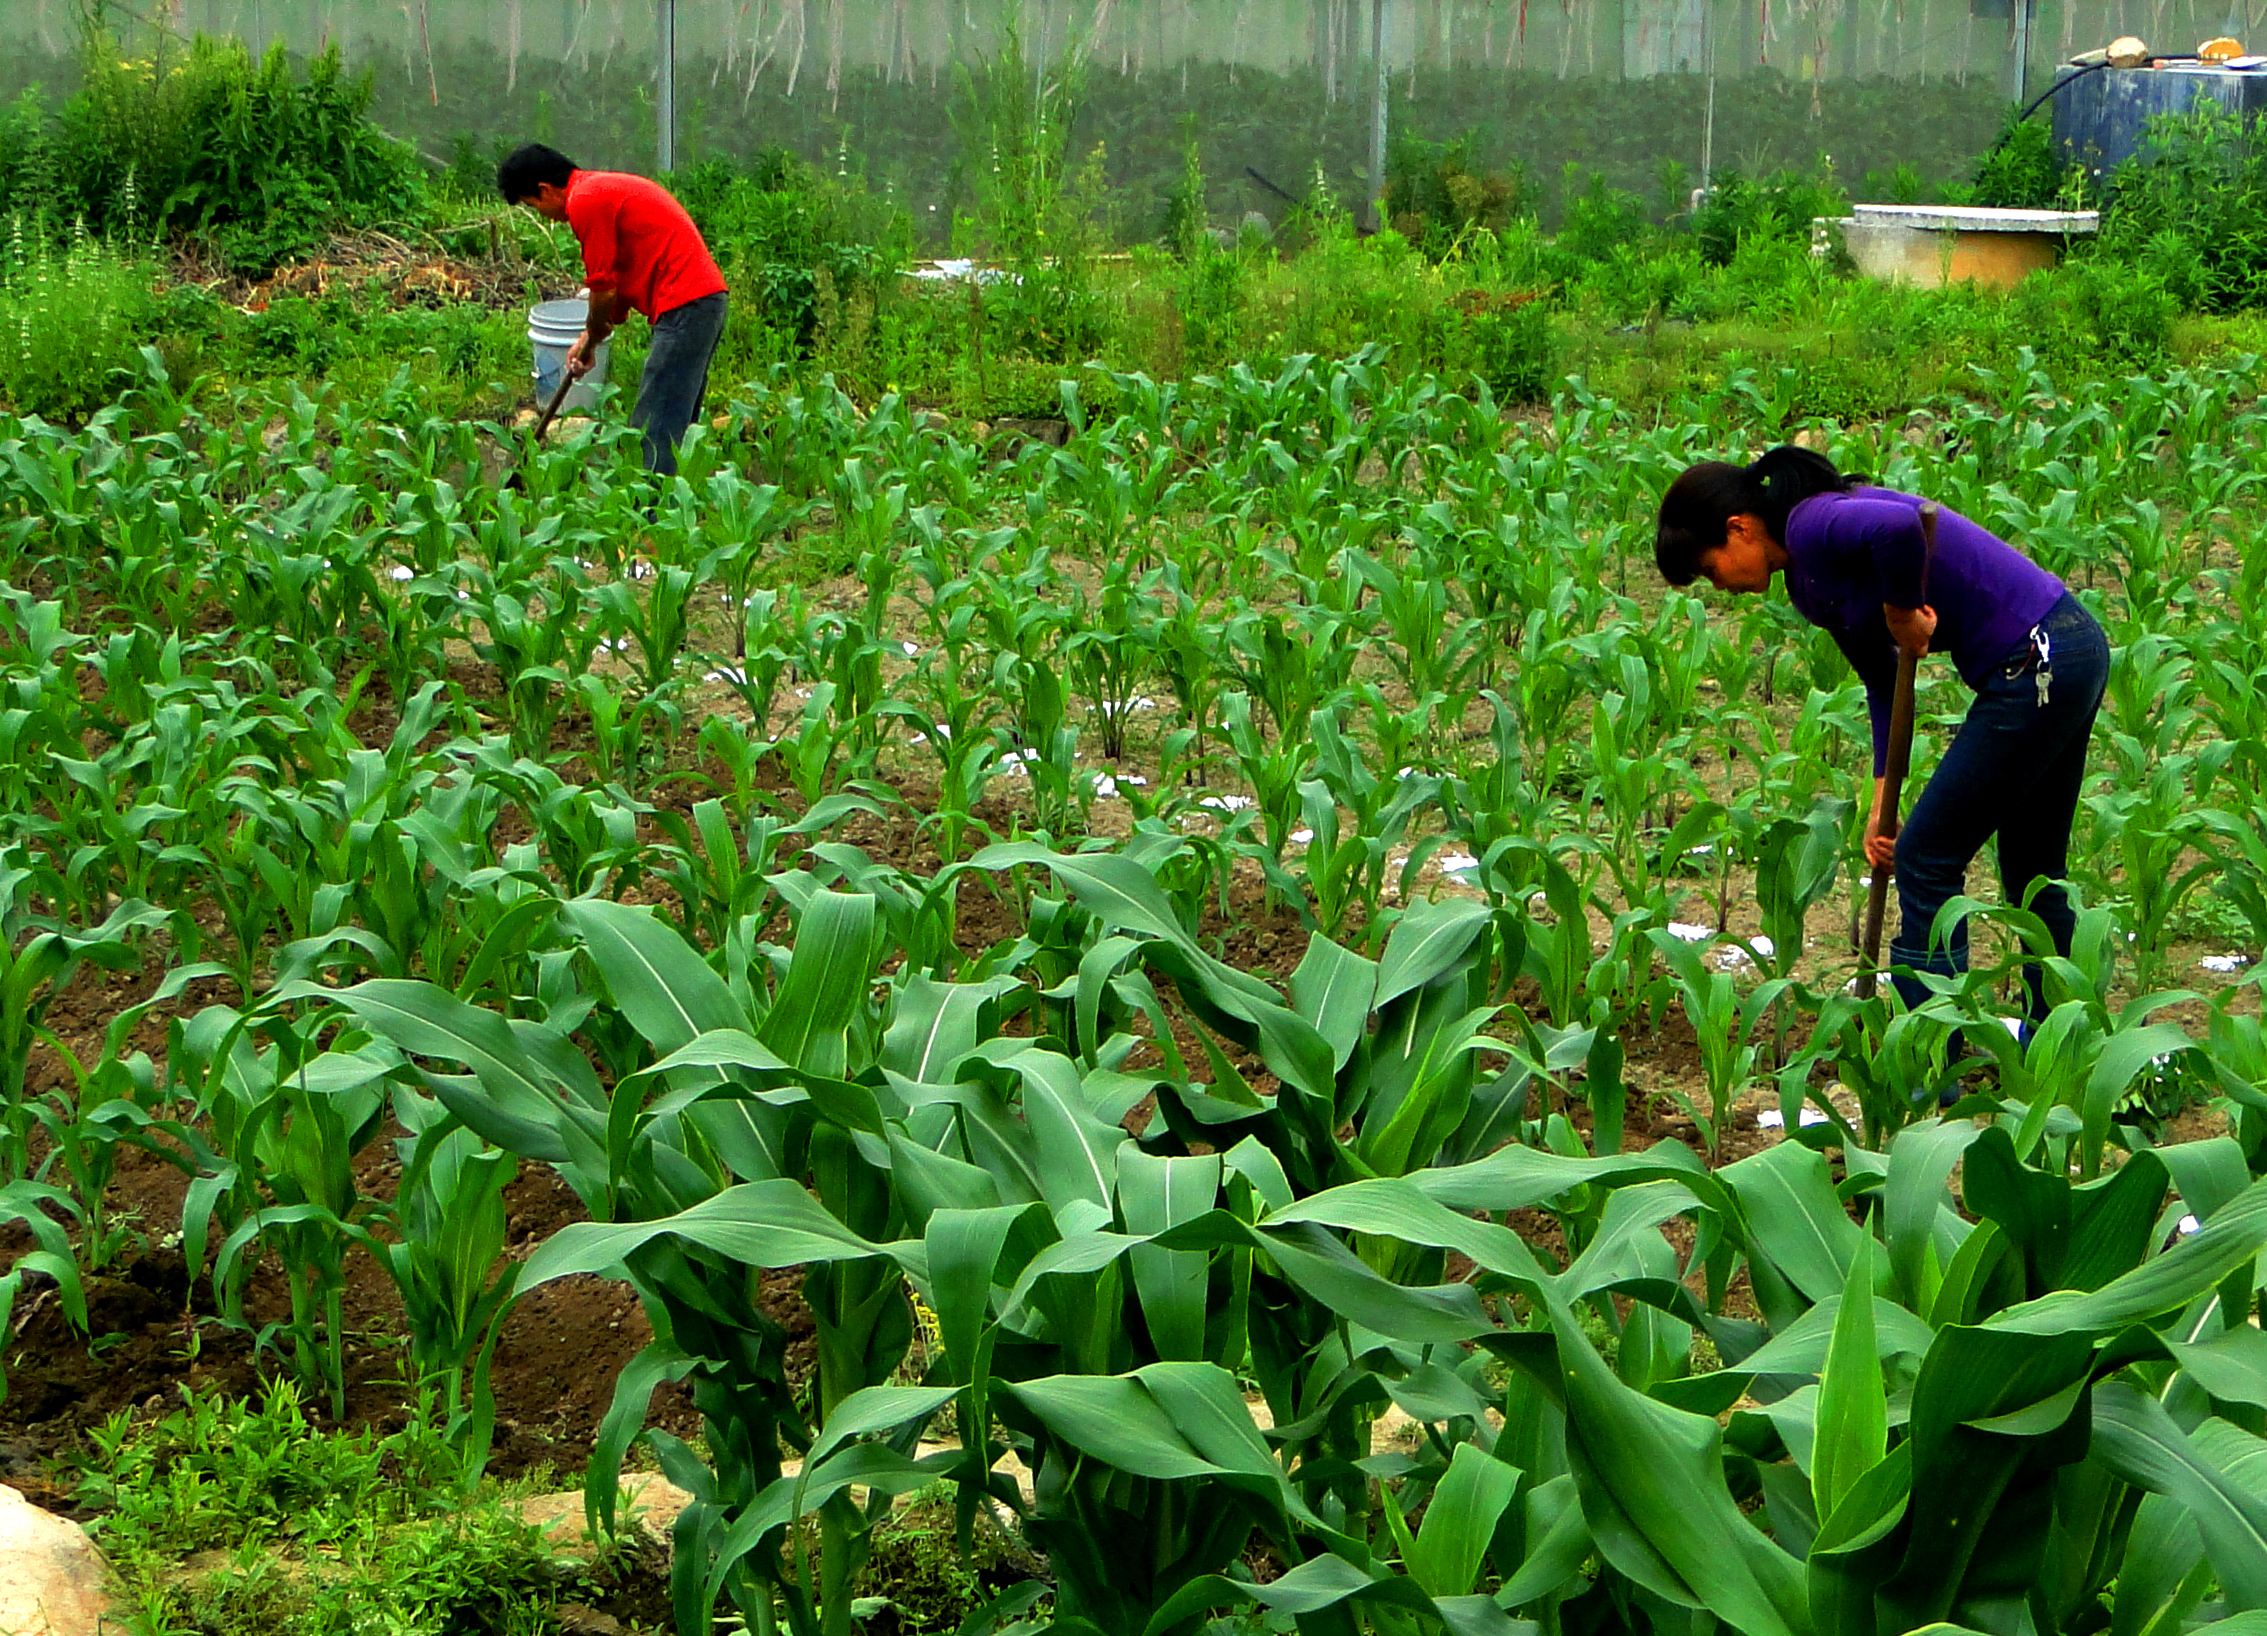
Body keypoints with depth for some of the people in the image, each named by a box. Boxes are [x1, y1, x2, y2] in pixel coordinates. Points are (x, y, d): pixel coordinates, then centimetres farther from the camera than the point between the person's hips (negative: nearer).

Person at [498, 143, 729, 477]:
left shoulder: (585, 202, -10)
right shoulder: (606, 187, 22)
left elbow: (604, 288, -8)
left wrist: (590, 342, 9)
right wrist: (589, 338, 23)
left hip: (683, 305, -10)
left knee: (656, 427, -9)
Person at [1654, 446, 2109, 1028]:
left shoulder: (1812, 527, -14)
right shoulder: (1811, 577, 15)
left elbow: (1898, 525, -37)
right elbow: (1883, 679, 19)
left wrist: (1903, 613, -20)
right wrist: (1882, 801, 14)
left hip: (2034, 666, -10)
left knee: (1927, 859, -1)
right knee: (2035, 871, 21)